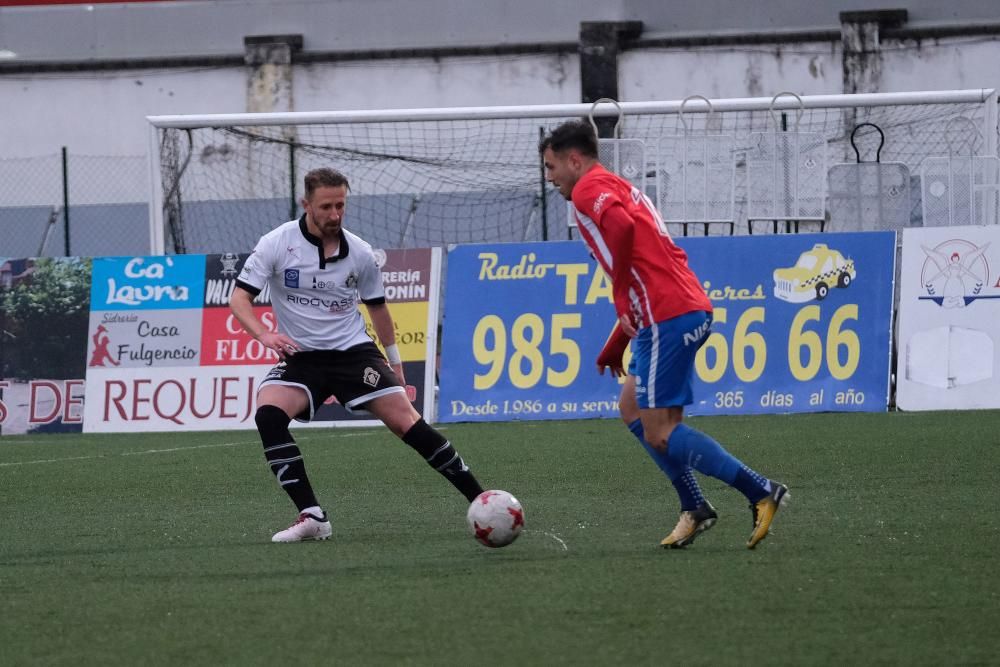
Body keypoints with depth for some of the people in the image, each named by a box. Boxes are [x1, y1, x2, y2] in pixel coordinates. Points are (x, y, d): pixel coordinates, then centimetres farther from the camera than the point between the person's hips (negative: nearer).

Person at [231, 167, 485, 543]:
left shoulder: (360, 254, 0)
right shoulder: (276, 244, -8)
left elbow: (377, 307, 16)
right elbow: (239, 298, -10)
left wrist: (394, 362, 22)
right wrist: (264, 335, -29)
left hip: (354, 352, 1)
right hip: (300, 357, -1)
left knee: (405, 421, -13)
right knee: (268, 414, -29)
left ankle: (479, 500, -3)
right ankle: (312, 517, -27)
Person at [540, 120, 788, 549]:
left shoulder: (588, 190, -3)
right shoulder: (620, 189, 27)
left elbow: (623, 227, -25)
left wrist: (620, 293, -13)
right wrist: (617, 344, 30)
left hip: (669, 318, -10)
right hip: (689, 309, 10)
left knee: (658, 433, -8)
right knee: (632, 408, 19)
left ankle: (761, 492, -13)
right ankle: (694, 508, 14)